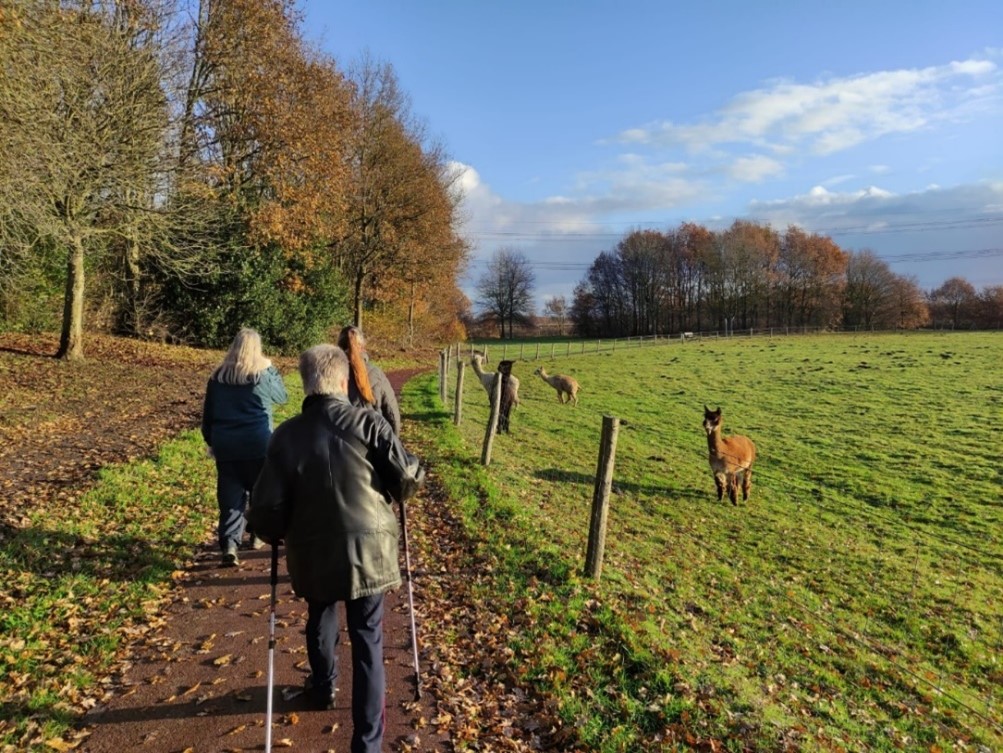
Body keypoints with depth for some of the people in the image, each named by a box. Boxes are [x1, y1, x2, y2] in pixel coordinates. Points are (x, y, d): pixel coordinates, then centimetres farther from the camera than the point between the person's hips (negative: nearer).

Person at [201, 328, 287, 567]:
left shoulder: (218, 376, 5)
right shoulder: (263, 374, -5)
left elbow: (207, 414, 11)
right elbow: (282, 396, 12)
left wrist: (211, 442, 22)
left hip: (225, 446, 3)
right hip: (258, 445, -2)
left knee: (230, 496, 6)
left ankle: (229, 544, -4)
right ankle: (258, 535, 28)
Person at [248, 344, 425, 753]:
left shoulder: (285, 435, -6)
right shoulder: (367, 421, -12)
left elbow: (266, 507, -6)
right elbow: (410, 476, -13)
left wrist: (277, 535, 16)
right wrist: (387, 494, 9)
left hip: (313, 553, 3)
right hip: (368, 548, -2)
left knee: (320, 621, 29)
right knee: (367, 641, 7)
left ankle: (323, 689, 53)